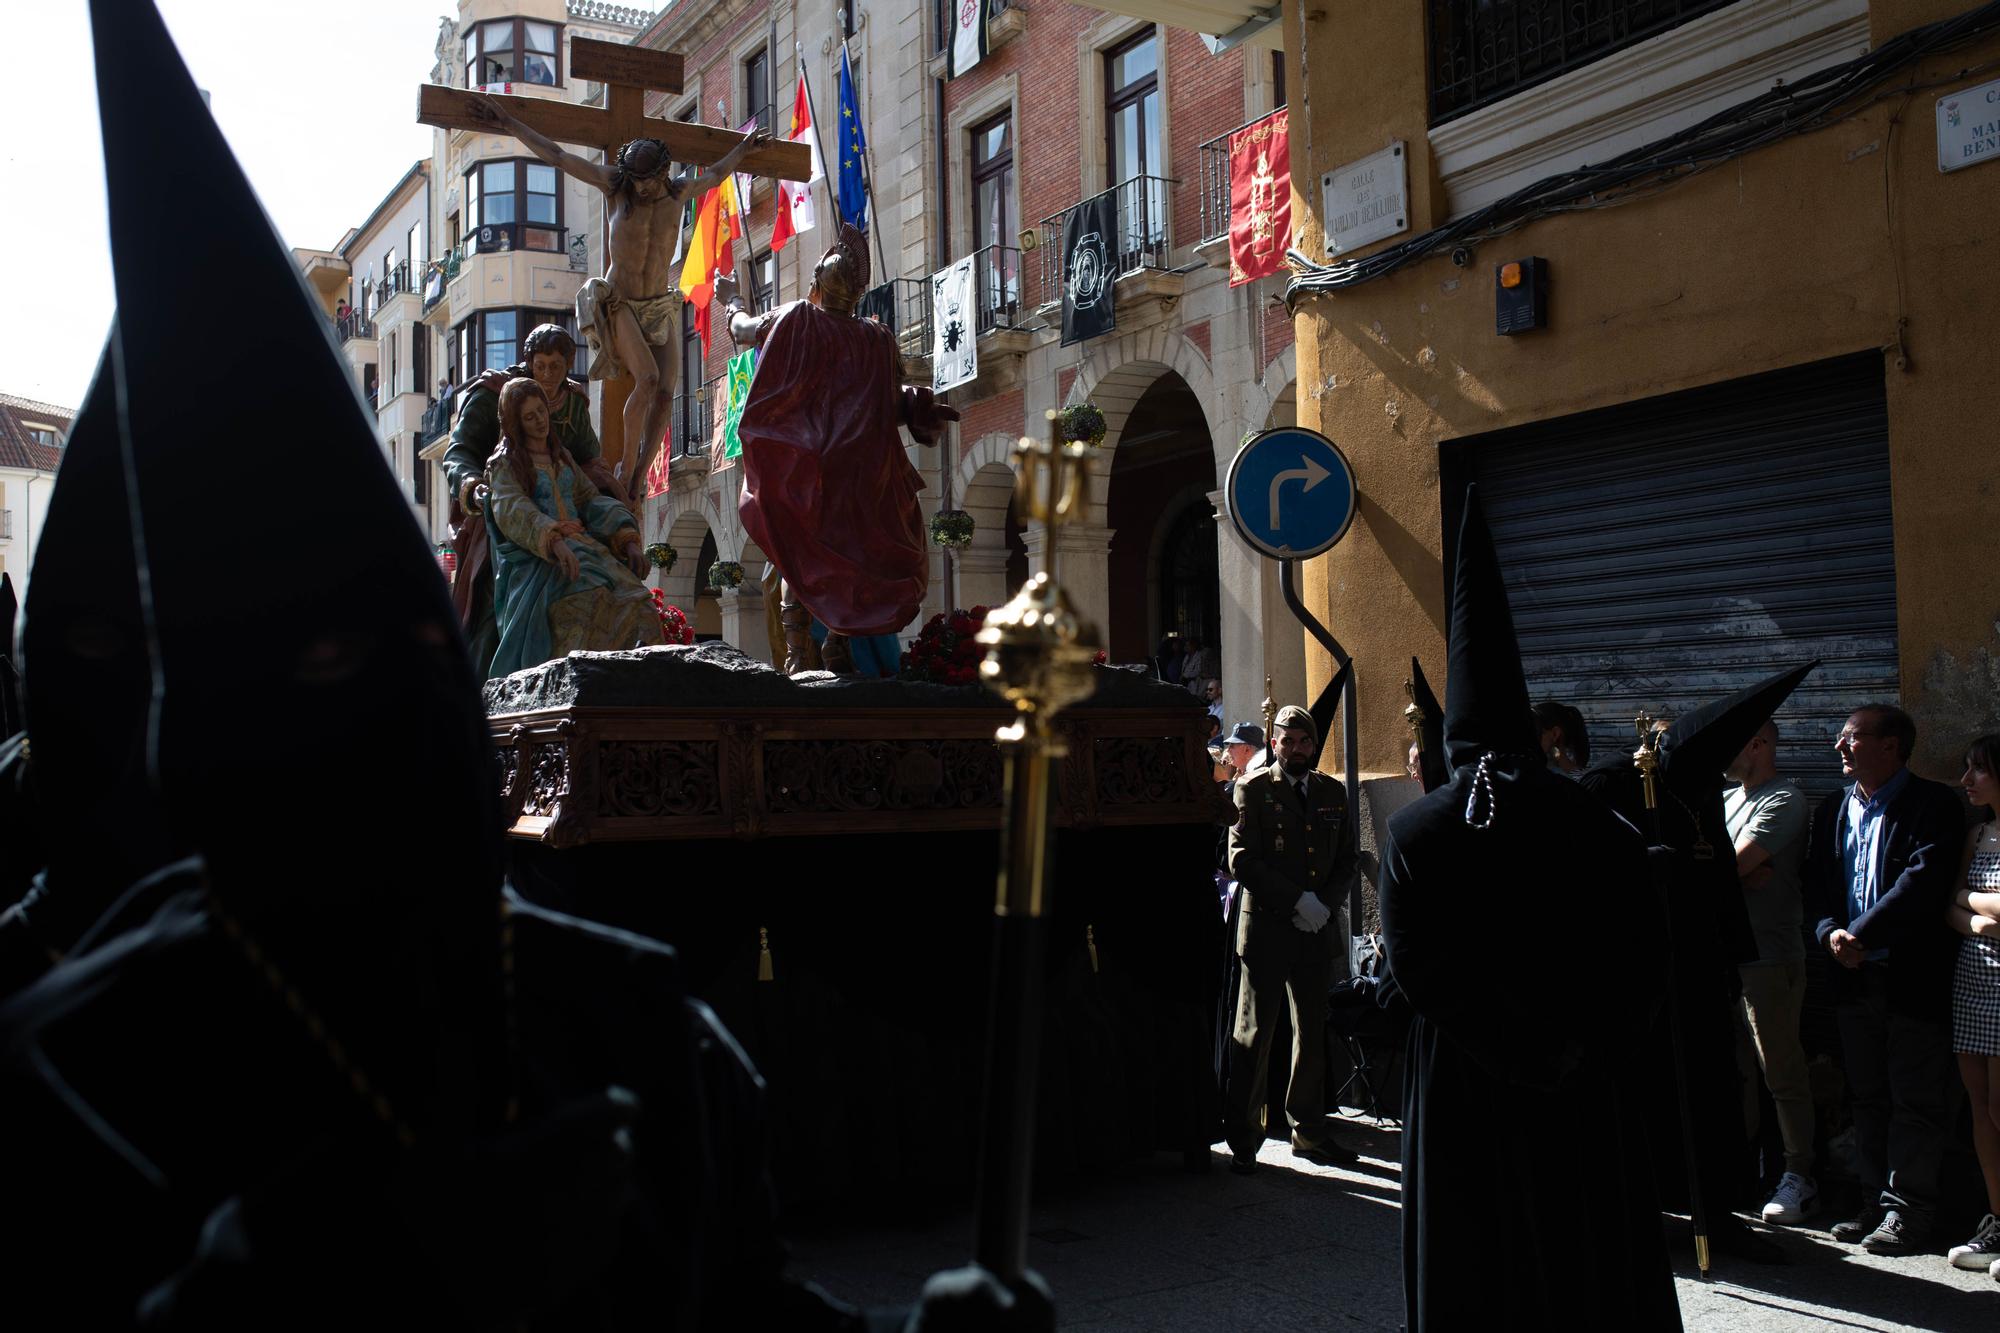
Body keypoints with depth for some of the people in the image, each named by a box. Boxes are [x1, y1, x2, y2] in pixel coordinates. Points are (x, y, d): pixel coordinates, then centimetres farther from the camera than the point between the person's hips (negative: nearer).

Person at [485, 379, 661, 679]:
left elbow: (591, 499, 18)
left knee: (634, 602, -20)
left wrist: (628, 541, 0)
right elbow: (512, 511, -12)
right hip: (537, 556, -6)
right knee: (588, 596, -36)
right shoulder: (505, 463, 5)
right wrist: (555, 542, -31)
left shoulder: (561, 455, 24)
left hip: (582, 545, 6)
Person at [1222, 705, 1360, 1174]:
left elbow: (1346, 861, 13)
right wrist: (1298, 901, -15)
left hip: (1317, 930, 5)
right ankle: (1242, 1139, 5)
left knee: (1314, 1034, 11)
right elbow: (1243, 861, -10)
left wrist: (1325, 905, -4)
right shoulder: (1252, 790, -1)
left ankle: (1308, 1132, 22)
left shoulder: (1332, 793, 13)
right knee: (1254, 1034, -2)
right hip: (1266, 928, -5)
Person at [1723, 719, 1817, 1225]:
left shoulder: (1784, 799, -9)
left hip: (1769, 955, -8)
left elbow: (1731, 865, -17)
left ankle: (1798, 1176, 8)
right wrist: (1742, 874, -8)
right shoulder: (1726, 800, 18)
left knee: (1782, 1072, -1)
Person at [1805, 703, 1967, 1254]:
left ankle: (1907, 1210, 10)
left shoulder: (1934, 805, -7)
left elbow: (1925, 881, -19)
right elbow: (1816, 884, 10)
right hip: (1856, 977, 6)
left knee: (1916, 1102, 2)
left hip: (1916, 977, -6)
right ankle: (1878, 1202, 22)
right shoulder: (1832, 811, 13)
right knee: (1867, 1099, 13)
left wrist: (1860, 935, -20)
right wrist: (1830, 932, -10)